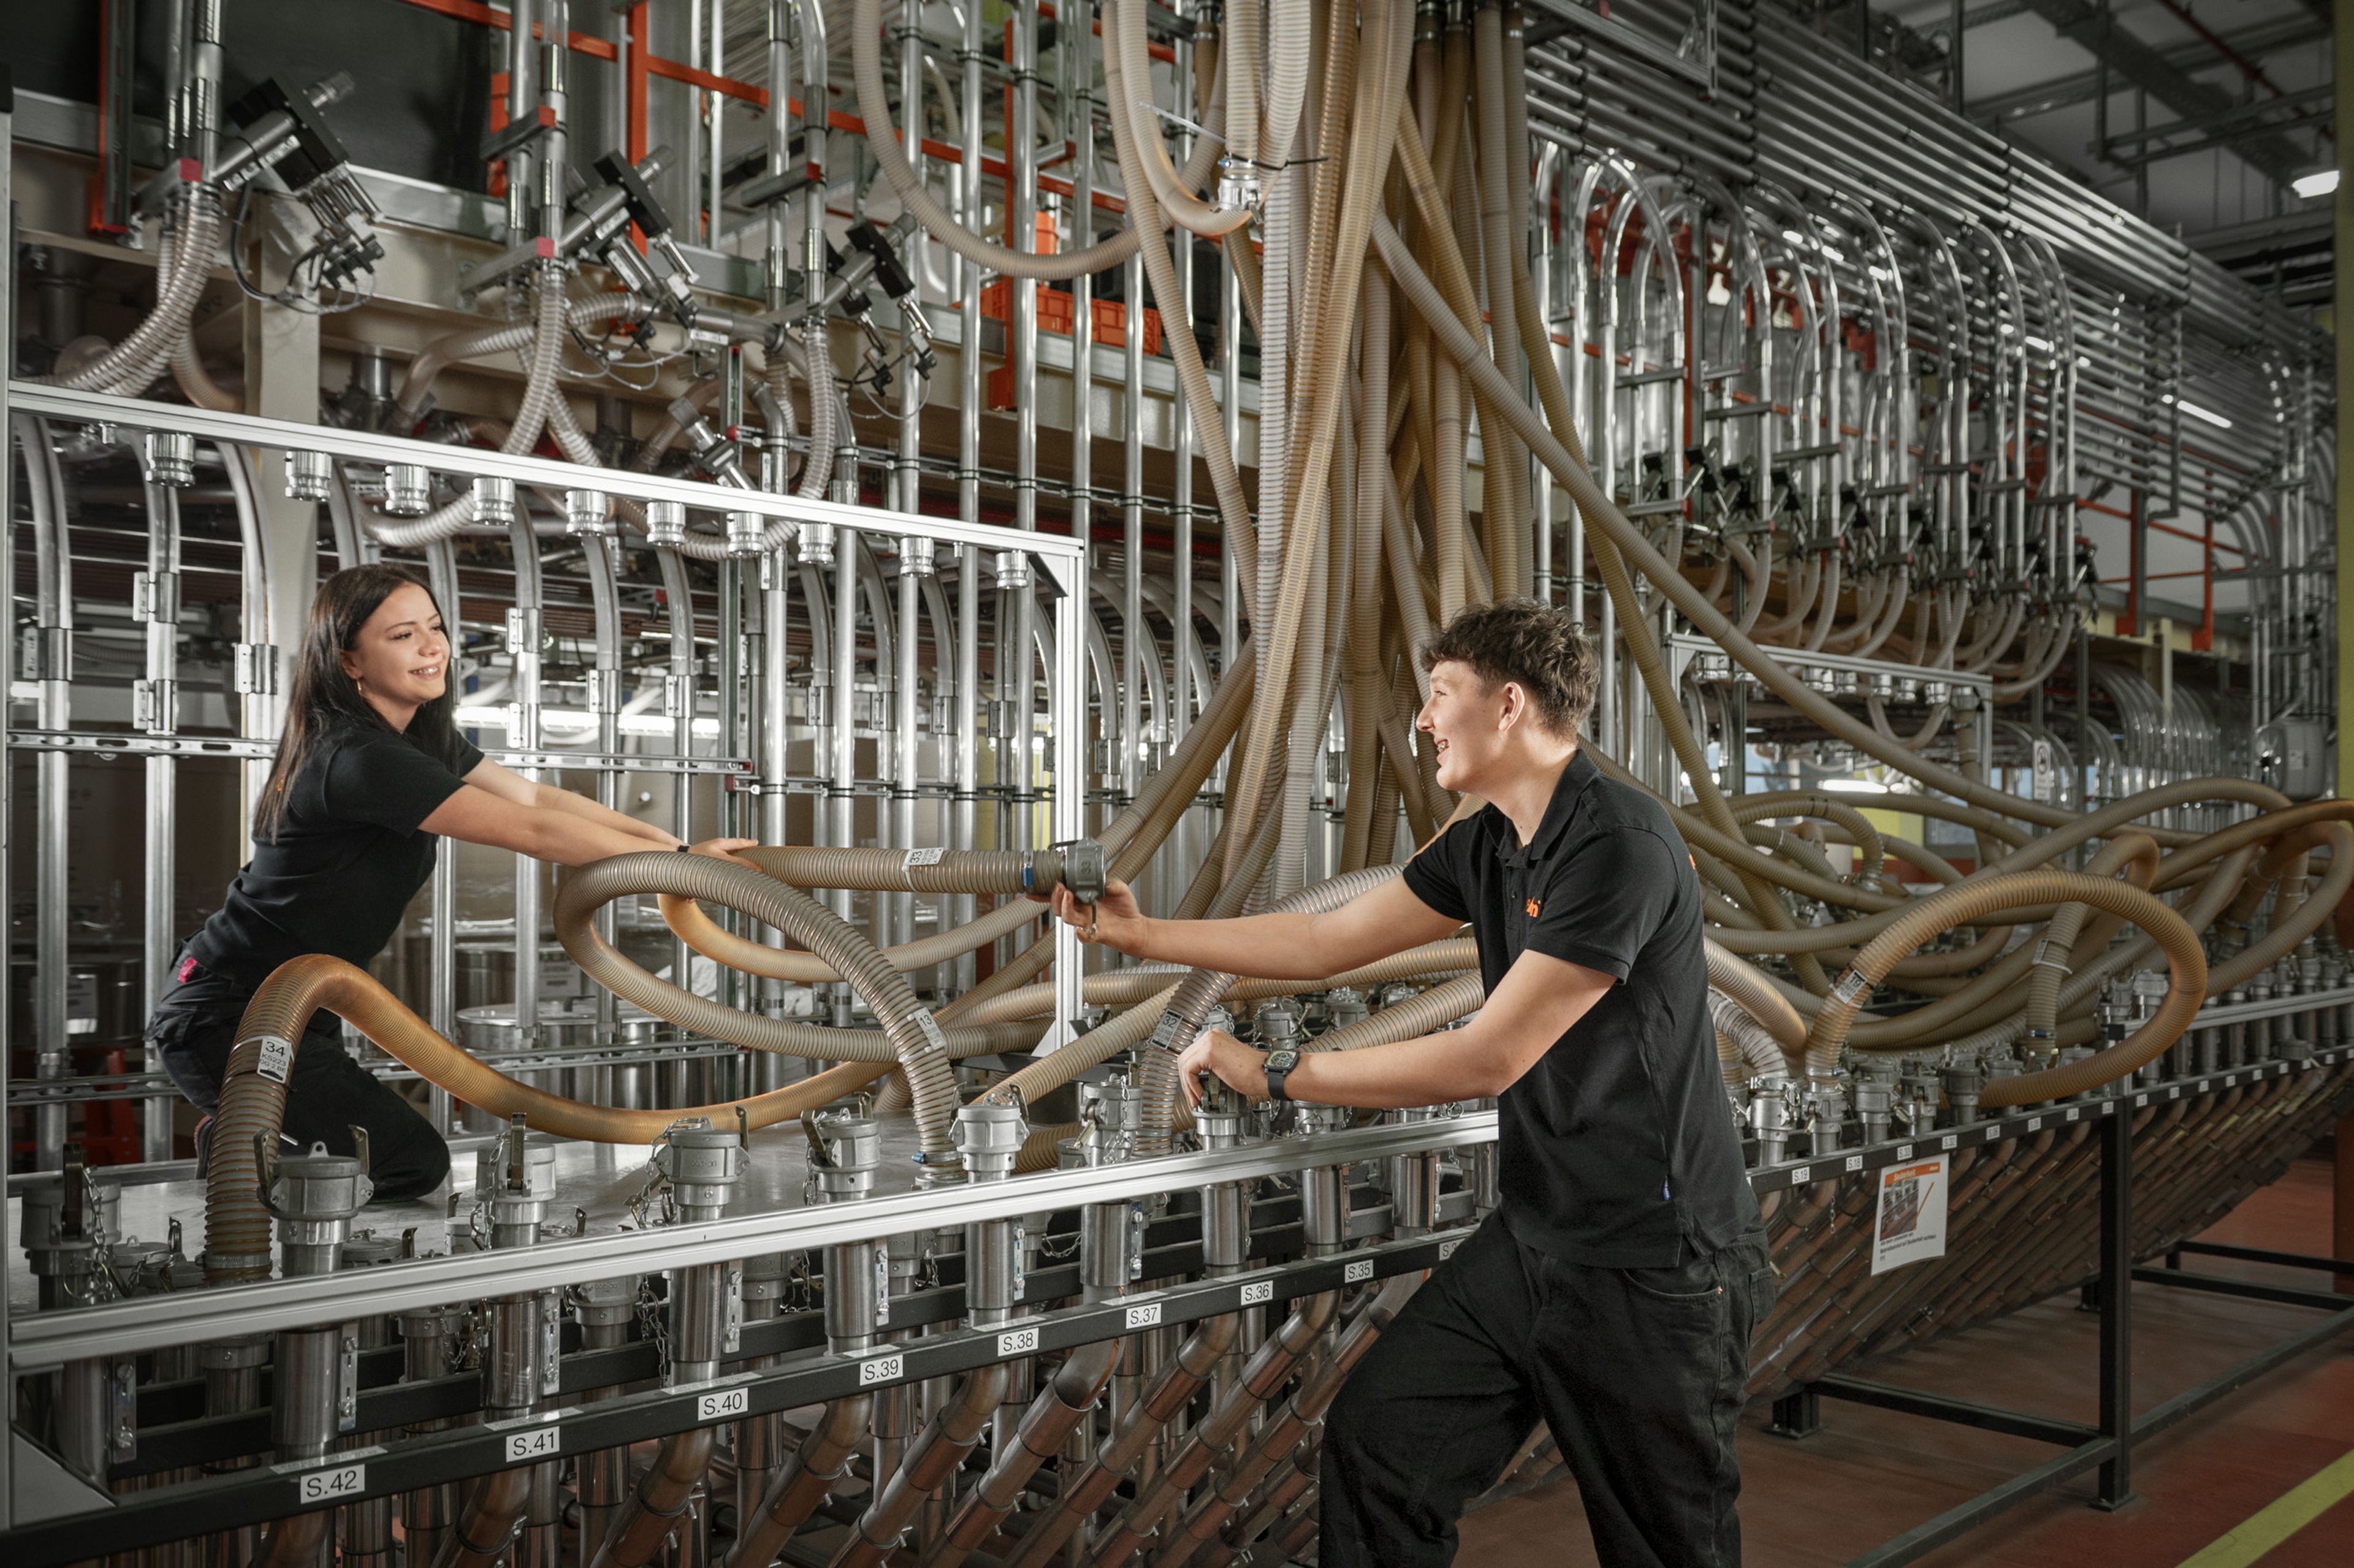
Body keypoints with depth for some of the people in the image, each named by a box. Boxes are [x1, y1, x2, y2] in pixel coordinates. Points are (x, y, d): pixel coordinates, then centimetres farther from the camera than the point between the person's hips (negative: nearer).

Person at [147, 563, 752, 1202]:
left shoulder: (423, 737, 5)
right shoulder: (359, 759, -26)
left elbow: (538, 796, 2)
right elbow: (530, 832, -27)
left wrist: (673, 843, -7)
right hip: (222, 1018, -10)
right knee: (413, 1162, -12)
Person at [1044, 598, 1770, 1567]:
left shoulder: (1620, 848, -22)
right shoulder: (1486, 844, 7)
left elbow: (1485, 1060, -24)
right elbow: (1327, 943, 12)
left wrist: (1272, 1076, -17)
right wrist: (1139, 934, 10)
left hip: (1650, 1260, -8)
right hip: (1533, 1234, 8)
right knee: (1376, 1440, 4)